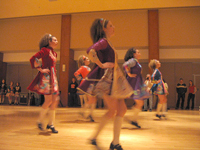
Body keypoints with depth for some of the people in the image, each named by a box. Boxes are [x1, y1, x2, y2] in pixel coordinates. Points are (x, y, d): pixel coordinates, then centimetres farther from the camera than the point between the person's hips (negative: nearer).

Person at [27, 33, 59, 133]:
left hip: (52, 77, 8)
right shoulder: (45, 50, -5)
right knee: (48, 100, -9)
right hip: (46, 77, -8)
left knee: (55, 100, 3)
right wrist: (41, 69, -13)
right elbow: (33, 59, -14)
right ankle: (40, 121, 11)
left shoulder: (54, 53, 20)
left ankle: (51, 124, 12)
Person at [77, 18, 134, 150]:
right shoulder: (103, 41, -10)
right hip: (106, 79, -9)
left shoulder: (107, 42, 20)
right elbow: (90, 51, -28)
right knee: (113, 110, -5)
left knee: (122, 109, 6)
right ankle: (94, 137, 11)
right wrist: (101, 65, -20)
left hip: (112, 79, 9)